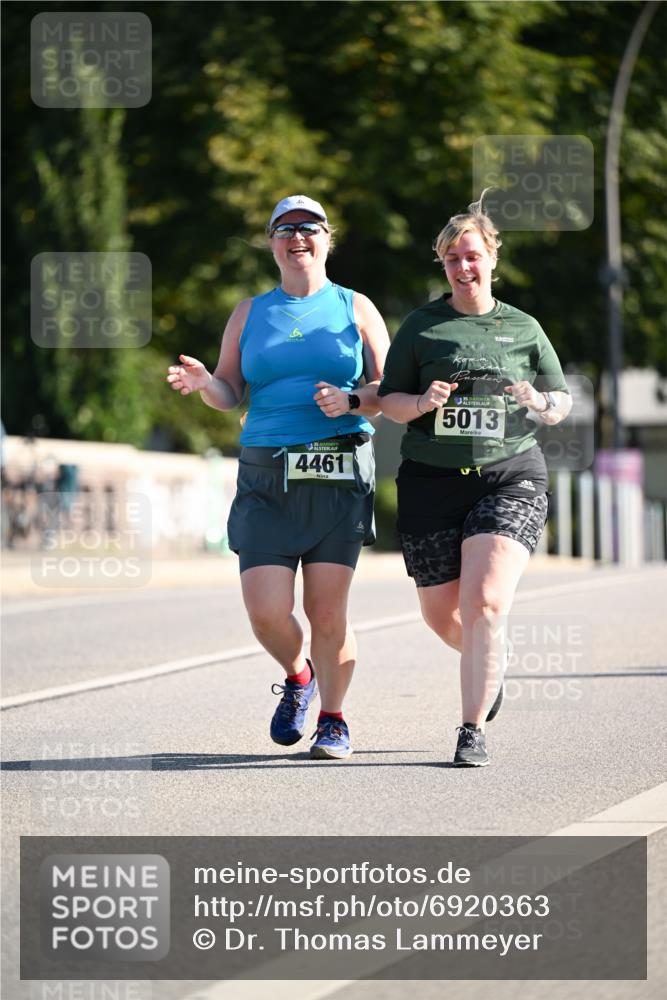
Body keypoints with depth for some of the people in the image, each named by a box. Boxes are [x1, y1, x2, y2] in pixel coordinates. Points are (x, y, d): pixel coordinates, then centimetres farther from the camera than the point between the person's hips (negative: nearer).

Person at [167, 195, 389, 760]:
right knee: (267, 613, -8)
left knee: (328, 612, -6)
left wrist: (350, 401, -14)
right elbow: (231, 393, 13)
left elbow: (389, 389, 6)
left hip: (339, 476, -2)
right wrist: (203, 383, -9)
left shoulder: (355, 309, 9)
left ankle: (333, 718, 12)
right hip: (266, 479, 2)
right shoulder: (250, 314, 15)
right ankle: (298, 676, 23)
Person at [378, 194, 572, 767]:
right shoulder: (421, 327, 8)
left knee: (485, 605, -18)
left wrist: (538, 403, -9)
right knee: (441, 615, 8)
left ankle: (473, 730, -11)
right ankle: (489, 662, 43)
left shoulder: (523, 329, 10)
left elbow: (562, 404, 14)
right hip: (432, 482, 2)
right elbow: (388, 402, 7)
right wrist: (423, 403, -14)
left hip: (510, 478, -2)